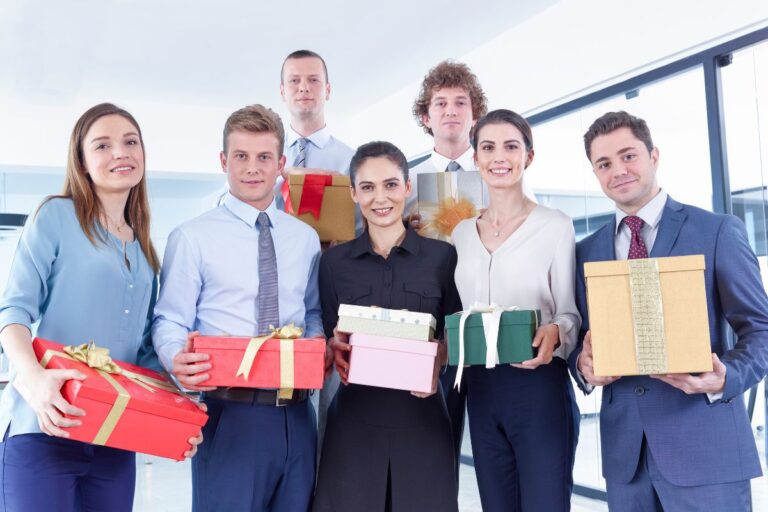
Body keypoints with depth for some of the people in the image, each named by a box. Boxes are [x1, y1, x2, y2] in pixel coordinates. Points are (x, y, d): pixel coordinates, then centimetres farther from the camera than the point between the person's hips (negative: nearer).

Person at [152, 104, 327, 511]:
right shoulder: (192, 237, -3)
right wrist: (179, 359, -27)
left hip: (296, 416, 5)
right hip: (229, 415, -4)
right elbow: (169, 322, -5)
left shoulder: (306, 238, 12)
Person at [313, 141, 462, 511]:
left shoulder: (442, 256, 2)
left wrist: (435, 367, -15)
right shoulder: (334, 261, 5)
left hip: (421, 413, 0)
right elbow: (327, 337, 8)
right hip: (354, 415, 1)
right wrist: (336, 349, -13)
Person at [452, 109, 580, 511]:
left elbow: (571, 312, -3)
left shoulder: (555, 225, -3)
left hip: (539, 387, -5)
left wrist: (554, 333, -24)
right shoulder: (462, 233, 12)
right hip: (480, 389, 5)